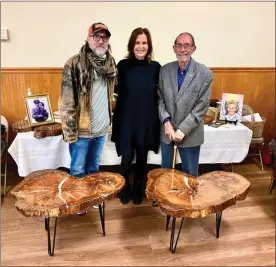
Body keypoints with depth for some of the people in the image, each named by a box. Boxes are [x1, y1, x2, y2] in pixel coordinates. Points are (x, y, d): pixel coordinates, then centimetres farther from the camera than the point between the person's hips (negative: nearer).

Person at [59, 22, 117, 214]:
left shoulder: (111, 63, 6)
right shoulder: (75, 64, -13)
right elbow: (66, 102, -14)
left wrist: (109, 119, 13)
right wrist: (70, 131, -16)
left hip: (101, 128, 5)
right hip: (81, 129, -5)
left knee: (94, 168, 21)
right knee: (78, 170, 11)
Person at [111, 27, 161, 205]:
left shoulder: (155, 67, -2)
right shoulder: (123, 65, -5)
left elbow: (160, 95, 2)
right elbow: (116, 90, 3)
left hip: (147, 121, 1)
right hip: (126, 120, -1)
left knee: (142, 158, 13)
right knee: (127, 158, 2)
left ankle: (139, 190, 35)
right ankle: (125, 188, 30)